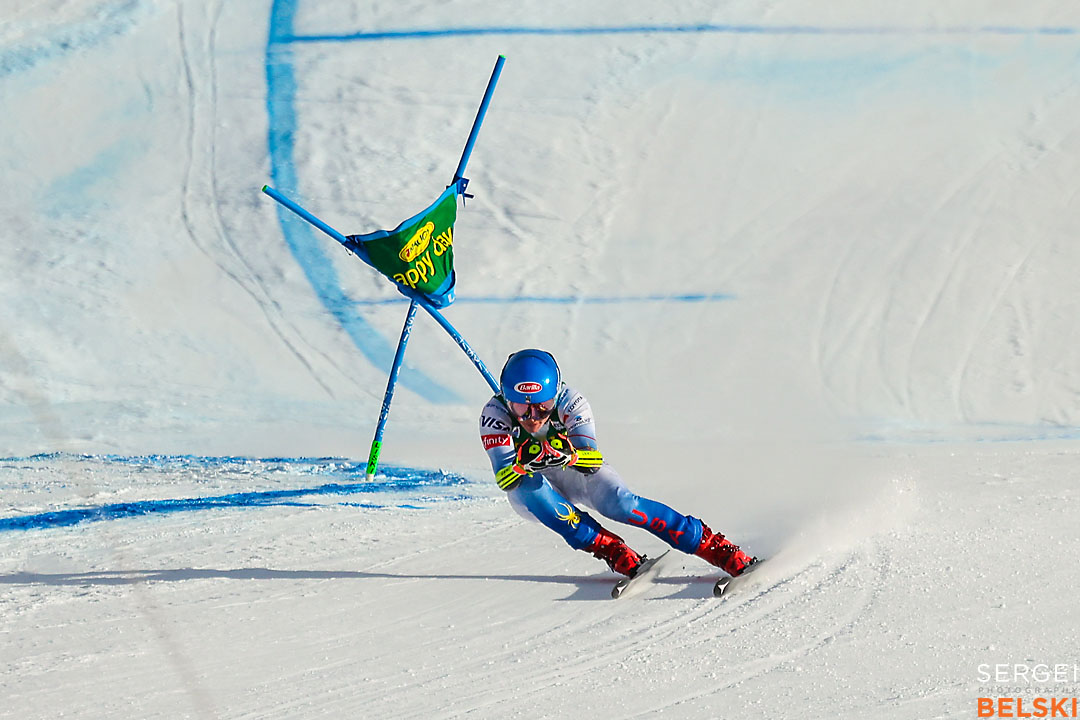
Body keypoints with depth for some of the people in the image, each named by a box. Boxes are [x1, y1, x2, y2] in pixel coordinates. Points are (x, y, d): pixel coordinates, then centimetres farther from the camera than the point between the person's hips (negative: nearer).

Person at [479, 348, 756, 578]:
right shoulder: (495, 414, -28)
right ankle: (613, 551, -28)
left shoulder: (570, 402, -27)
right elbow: (504, 479, -35)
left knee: (622, 505, -27)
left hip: (578, 473, 0)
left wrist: (569, 454, -58)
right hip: (529, 493, 0)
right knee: (529, 484, -34)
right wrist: (523, 462, -56)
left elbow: (594, 461, -37)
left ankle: (722, 551, -22)